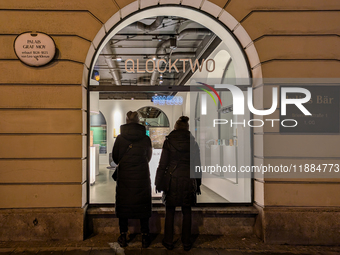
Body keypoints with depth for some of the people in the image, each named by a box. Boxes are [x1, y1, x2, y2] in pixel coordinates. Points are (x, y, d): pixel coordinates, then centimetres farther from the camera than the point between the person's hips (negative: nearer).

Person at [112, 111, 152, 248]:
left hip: (124, 176, 0)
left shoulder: (120, 138, -5)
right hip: (142, 177, 0)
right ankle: (145, 237, 15)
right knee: (143, 205, 9)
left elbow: (115, 158, 6)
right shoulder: (146, 138, -5)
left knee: (123, 205, 11)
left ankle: (123, 237, 18)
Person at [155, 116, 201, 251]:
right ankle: (186, 243, 20)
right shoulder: (193, 143, 0)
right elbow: (197, 165, 4)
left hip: (172, 180, -1)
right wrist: (197, 184, 14)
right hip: (188, 180, 2)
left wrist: (158, 182, 5)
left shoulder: (168, 142, -5)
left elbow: (162, 164, -4)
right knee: (187, 212, 12)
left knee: (170, 212, 12)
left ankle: (168, 241, 19)